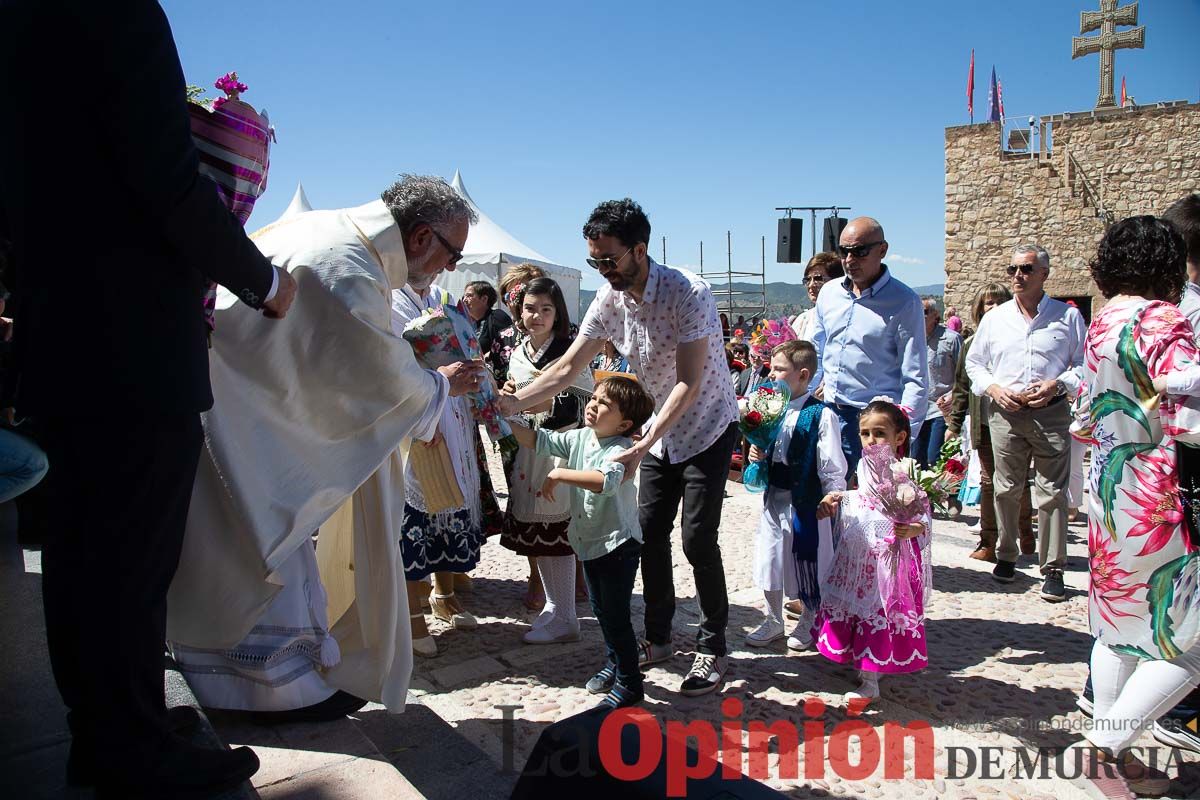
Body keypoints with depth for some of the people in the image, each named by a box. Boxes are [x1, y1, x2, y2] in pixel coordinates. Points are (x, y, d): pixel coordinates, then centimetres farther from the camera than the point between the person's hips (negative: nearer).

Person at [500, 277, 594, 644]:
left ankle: (565, 619, 5)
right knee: (535, 531, 12)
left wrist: (550, 404, -24)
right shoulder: (517, 354, 12)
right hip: (528, 450, 7)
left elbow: (585, 405, -10)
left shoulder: (570, 353, -8)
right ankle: (553, 604, 28)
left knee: (556, 531, -5)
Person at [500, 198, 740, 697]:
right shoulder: (610, 299, -7)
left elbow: (689, 383, -29)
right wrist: (515, 402, -16)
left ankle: (712, 649, 8)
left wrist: (643, 446, -35)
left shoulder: (688, 294, -26)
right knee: (649, 533, 6)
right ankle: (658, 638, 22)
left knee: (697, 539, -9)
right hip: (660, 430, 6)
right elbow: (569, 367, -4)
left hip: (708, 427, -6)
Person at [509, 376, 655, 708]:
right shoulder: (580, 438, 0)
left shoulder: (620, 449, -24)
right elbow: (538, 440, 1)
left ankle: (629, 683, 16)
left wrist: (559, 474, -41)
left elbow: (607, 480, -45)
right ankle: (615, 663, 42)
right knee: (600, 609, 22)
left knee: (616, 615, 0)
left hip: (618, 544, -8)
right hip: (590, 541, 8)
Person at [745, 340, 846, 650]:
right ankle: (774, 621, 34)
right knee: (770, 559, 15)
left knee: (808, 564, 7)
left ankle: (809, 624, 29)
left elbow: (832, 468, -12)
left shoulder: (821, 415, -14)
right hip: (774, 498, 6)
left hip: (805, 501, -6)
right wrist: (758, 455, -2)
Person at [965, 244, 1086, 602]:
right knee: (1006, 489, 8)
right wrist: (994, 388, -1)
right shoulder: (995, 318, 12)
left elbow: (1085, 364, 7)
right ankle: (1006, 556, 23)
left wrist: (1057, 384, -11)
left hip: (1051, 413, -2)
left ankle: (1053, 570, 4)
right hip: (1005, 412, 2)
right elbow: (974, 362, 17)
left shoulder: (1068, 316, 5)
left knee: (1052, 493, -3)